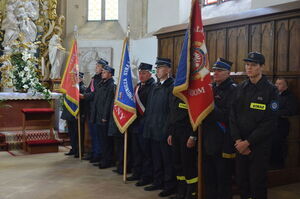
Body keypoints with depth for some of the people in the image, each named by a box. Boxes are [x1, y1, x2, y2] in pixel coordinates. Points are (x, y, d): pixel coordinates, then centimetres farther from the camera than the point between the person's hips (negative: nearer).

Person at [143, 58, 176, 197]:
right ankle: (158, 182, 28)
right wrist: (148, 125, 12)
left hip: (164, 131, -8)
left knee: (167, 159, 2)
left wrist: (167, 130, -19)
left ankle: (170, 186, 13)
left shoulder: (172, 86, -12)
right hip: (154, 130, 8)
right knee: (156, 158, 16)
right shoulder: (156, 87, 14)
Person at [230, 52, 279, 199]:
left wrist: (248, 142, -14)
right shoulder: (240, 88, 7)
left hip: (259, 145, -4)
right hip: (240, 145, 4)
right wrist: (237, 140, -8)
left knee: (257, 183, 4)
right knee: (241, 181, 11)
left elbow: (269, 122, -12)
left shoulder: (270, 90, -7)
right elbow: (233, 116, 4)